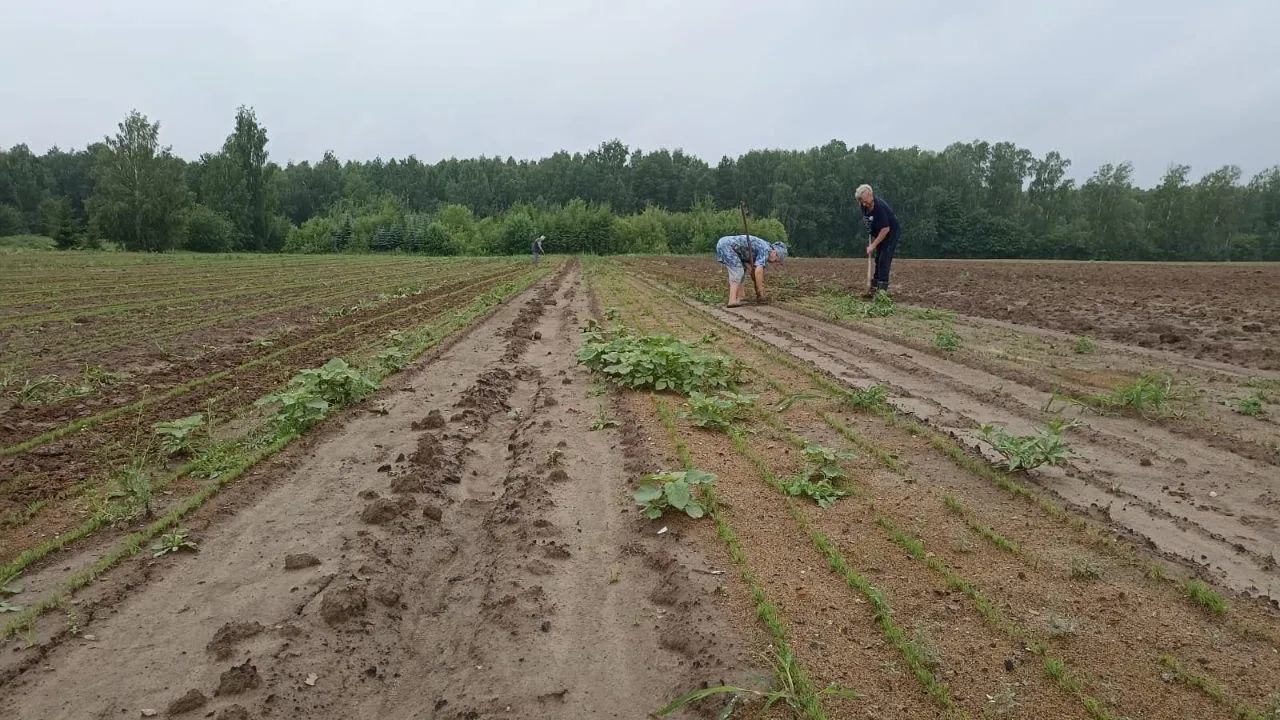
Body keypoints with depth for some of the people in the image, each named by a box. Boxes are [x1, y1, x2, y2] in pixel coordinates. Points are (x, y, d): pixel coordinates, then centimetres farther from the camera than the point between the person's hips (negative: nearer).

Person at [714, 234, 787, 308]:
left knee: (742, 269, 16)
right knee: (738, 272, -11)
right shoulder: (766, 250, -9)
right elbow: (758, 271, -20)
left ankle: (740, 297, 12)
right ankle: (732, 301, -20)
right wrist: (761, 292, -13)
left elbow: (754, 272, 25)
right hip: (727, 245, -10)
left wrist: (757, 292, 23)